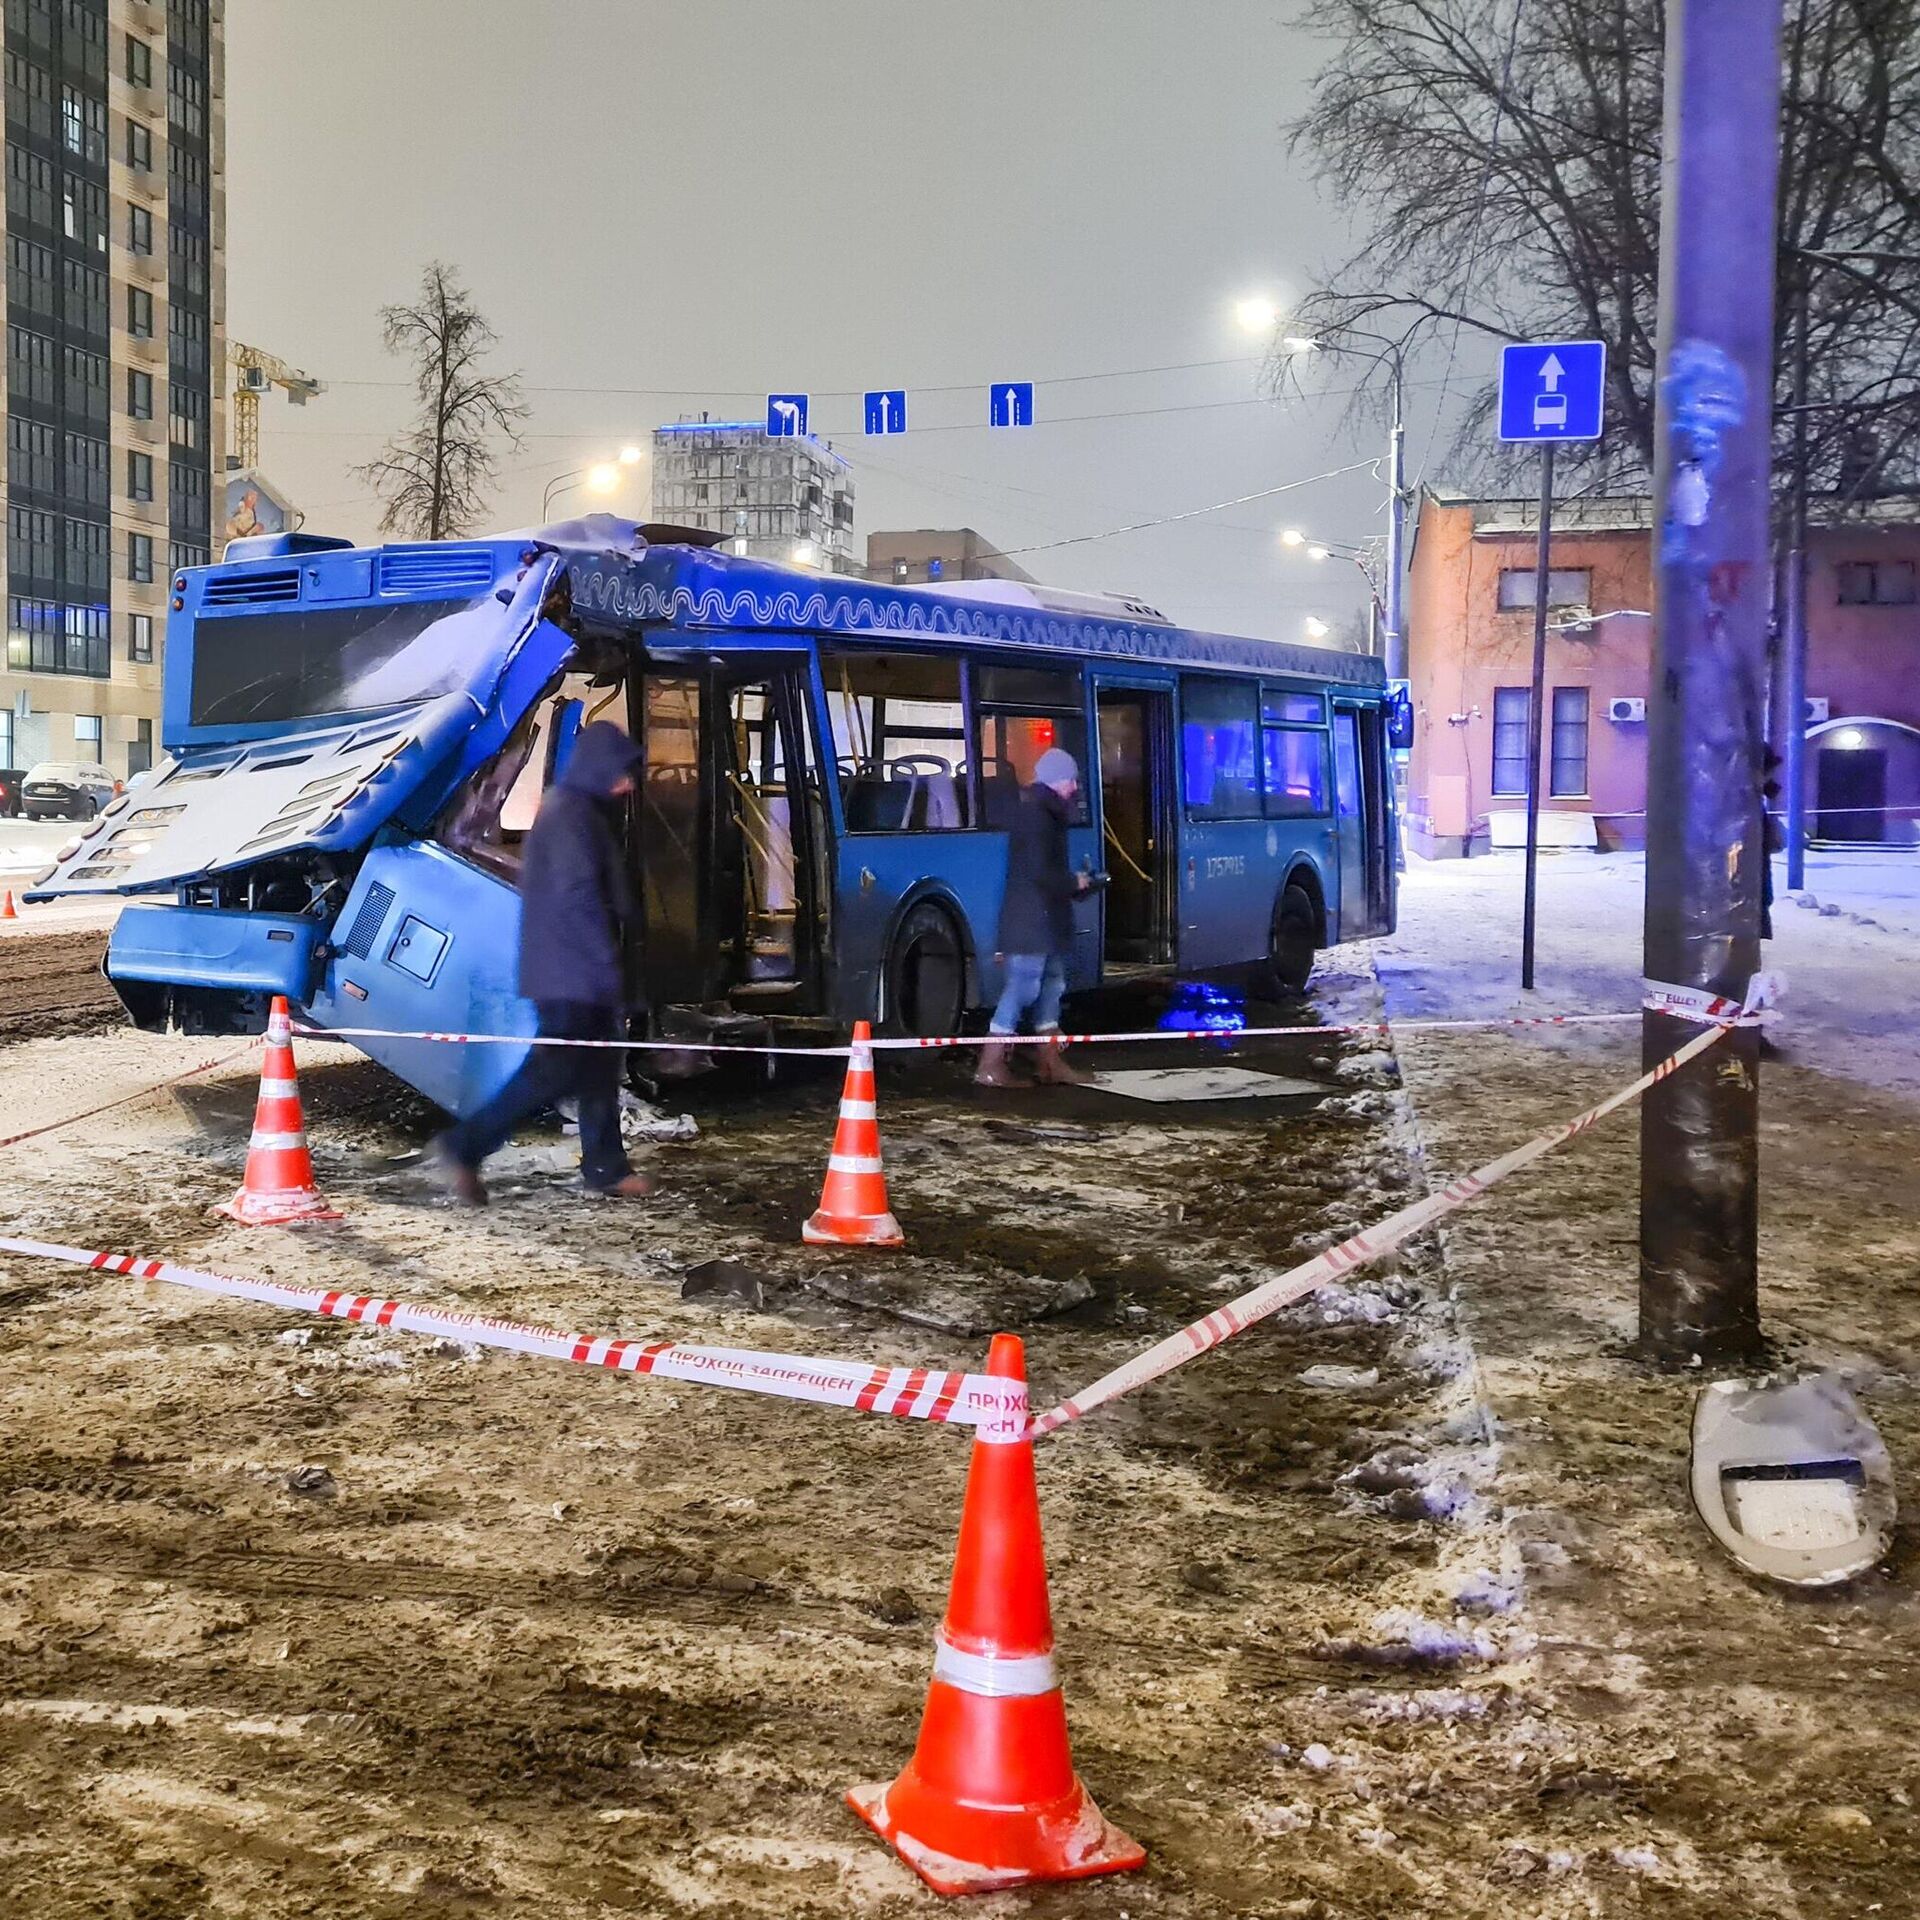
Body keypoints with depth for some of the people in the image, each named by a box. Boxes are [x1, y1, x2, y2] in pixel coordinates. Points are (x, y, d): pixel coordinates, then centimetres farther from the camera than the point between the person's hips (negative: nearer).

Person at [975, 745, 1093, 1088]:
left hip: (1045, 920, 11)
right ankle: (991, 1066, -8)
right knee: (1022, 987, -9)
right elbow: (1039, 872, -22)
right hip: (1030, 921, -11)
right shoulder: (1036, 816, -16)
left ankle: (1048, 1062, 20)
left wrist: (1075, 882, 9)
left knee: (1051, 983, 14)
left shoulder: (1045, 814, 17)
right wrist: (1074, 883, -8)